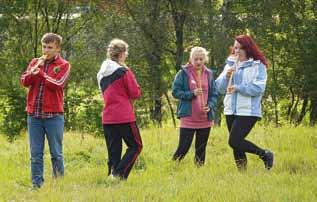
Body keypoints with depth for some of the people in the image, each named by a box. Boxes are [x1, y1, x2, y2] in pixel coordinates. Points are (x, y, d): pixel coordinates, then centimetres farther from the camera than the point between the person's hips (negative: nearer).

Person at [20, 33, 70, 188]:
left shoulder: (63, 65, 1)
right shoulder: (35, 62, 12)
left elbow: (57, 84, -13)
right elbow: (24, 81, 0)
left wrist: (40, 72, -14)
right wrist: (35, 68, -13)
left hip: (53, 115, -3)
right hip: (34, 114, 3)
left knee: (56, 153, 3)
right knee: (35, 154, 4)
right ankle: (36, 184, 8)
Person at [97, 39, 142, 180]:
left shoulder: (101, 74, 12)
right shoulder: (124, 71, -9)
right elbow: (136, 93, -8)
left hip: (107, 118, 6)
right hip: (124, 117, -6)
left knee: (113, 151, 10)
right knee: (135, 146, 5)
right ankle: (119, 173, -12)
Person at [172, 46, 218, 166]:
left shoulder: (209, 74, 8)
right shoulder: (183, 73, -3)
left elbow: (214, 94, 9)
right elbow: (175, 92, -6)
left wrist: (210, 106, -10)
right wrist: (192, 93, -18)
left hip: (205, 119, 4)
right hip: (188, 119, -4)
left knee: (201, 150, 9)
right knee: (183, 148, -8)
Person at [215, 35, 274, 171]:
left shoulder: (258, 66, -6)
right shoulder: (230, 64, 11)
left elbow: (258, 88, -17)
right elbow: (220, 88, 8)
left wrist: (238, 87, -25)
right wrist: (226, 76, -11)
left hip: (248, 111, -6)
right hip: (231, 111, 6)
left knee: (234, 141, -15)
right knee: (237, 146, 9)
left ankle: (265, 155, 1)